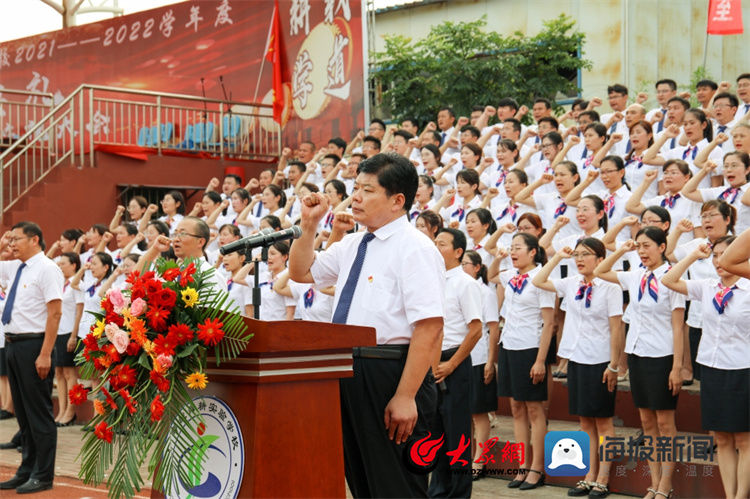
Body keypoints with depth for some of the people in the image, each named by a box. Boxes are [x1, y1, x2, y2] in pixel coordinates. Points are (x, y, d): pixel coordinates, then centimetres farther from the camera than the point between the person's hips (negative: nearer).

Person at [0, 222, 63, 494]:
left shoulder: (46, 269, -12)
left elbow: (55, 313, -18)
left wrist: (45, 355, -23)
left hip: (33, 345, -8)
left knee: (39, 411, -1)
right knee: (22, 411, 15)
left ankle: (43, 476, 8)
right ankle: (27, 470, 25)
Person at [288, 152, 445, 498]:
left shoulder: (414, 249, -13)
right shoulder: (352, 245, 14)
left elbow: (429, 328, -21)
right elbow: (301, 272, 27)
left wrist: (405, 396, -26)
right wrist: (309, 225, 10)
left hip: (390, 375, -9)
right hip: (351, 374, 9)